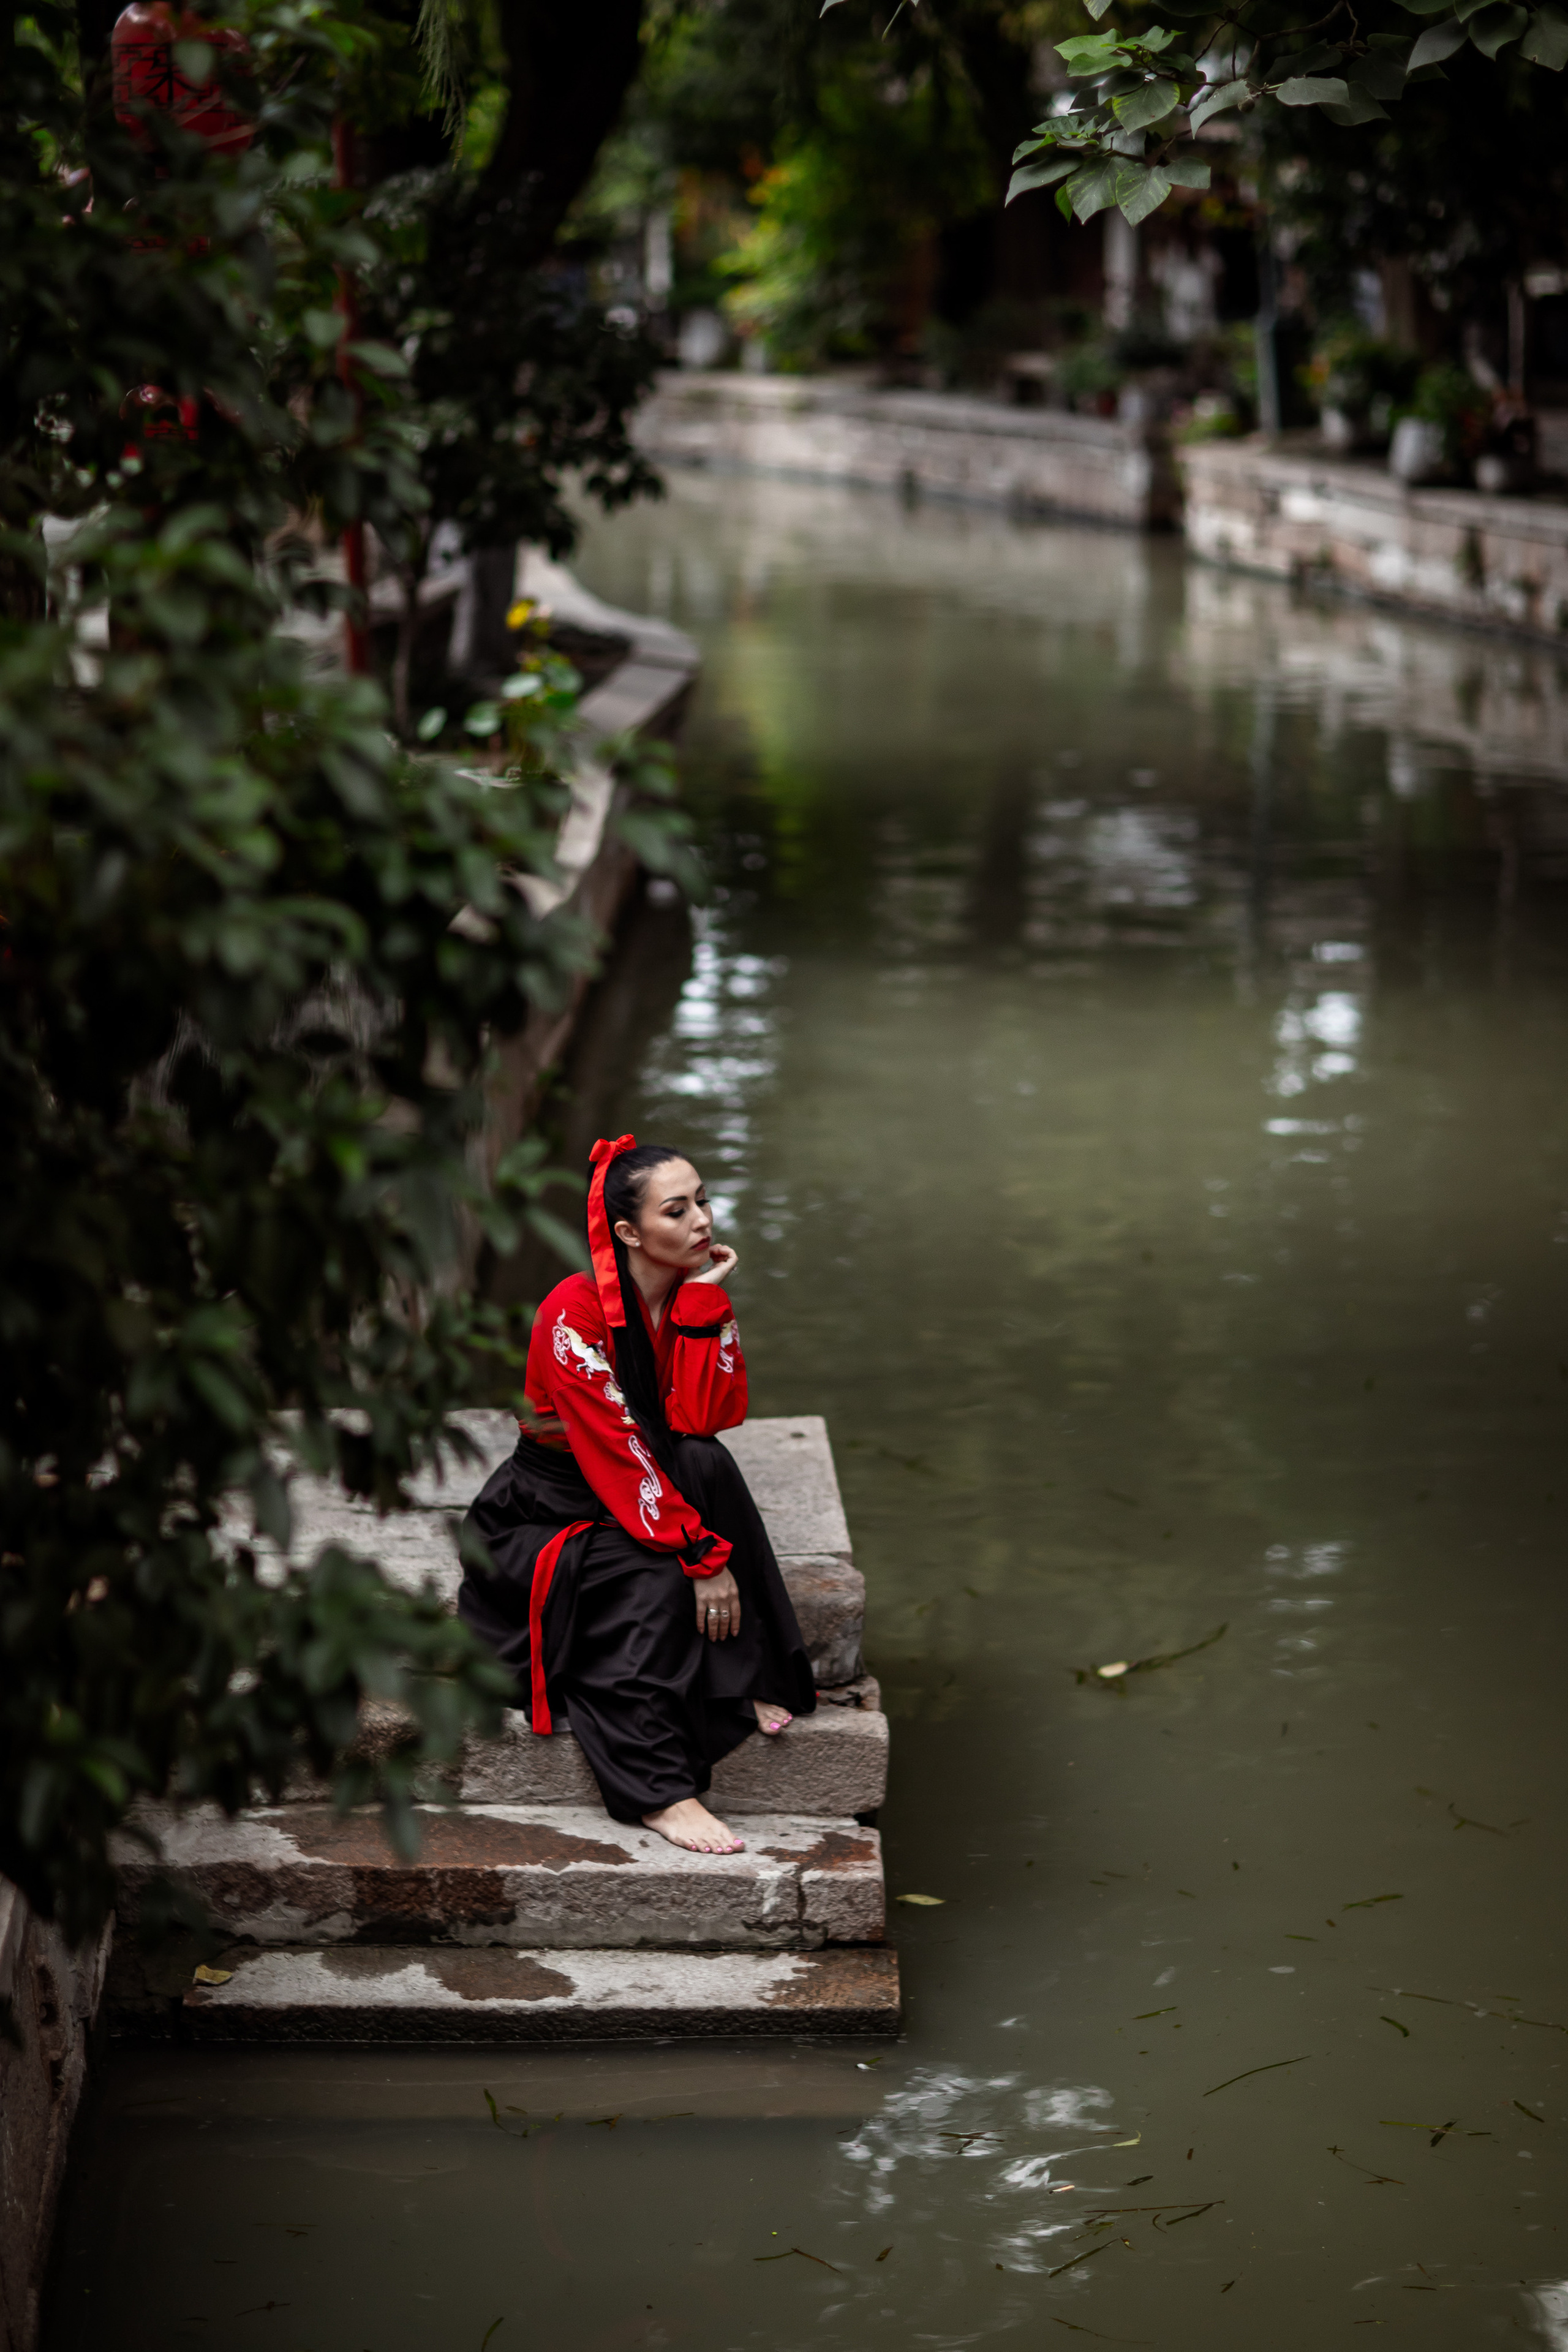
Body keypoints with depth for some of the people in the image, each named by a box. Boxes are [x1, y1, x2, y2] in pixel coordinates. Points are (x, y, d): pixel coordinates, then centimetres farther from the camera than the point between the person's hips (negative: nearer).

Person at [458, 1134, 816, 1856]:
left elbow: (707, 1418, -17)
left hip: (641, 1500, 5)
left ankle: (741, 1679, -22)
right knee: (655, 1586, -32)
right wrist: (703, 1557, -30)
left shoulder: (702, 1296, -2)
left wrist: (703, 1299, -21)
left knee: (708, 1466, -26)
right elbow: (615, 1453, -26)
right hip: (547, 1514, -5)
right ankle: (659, 1792, -36)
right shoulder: (575, 1313, -21)